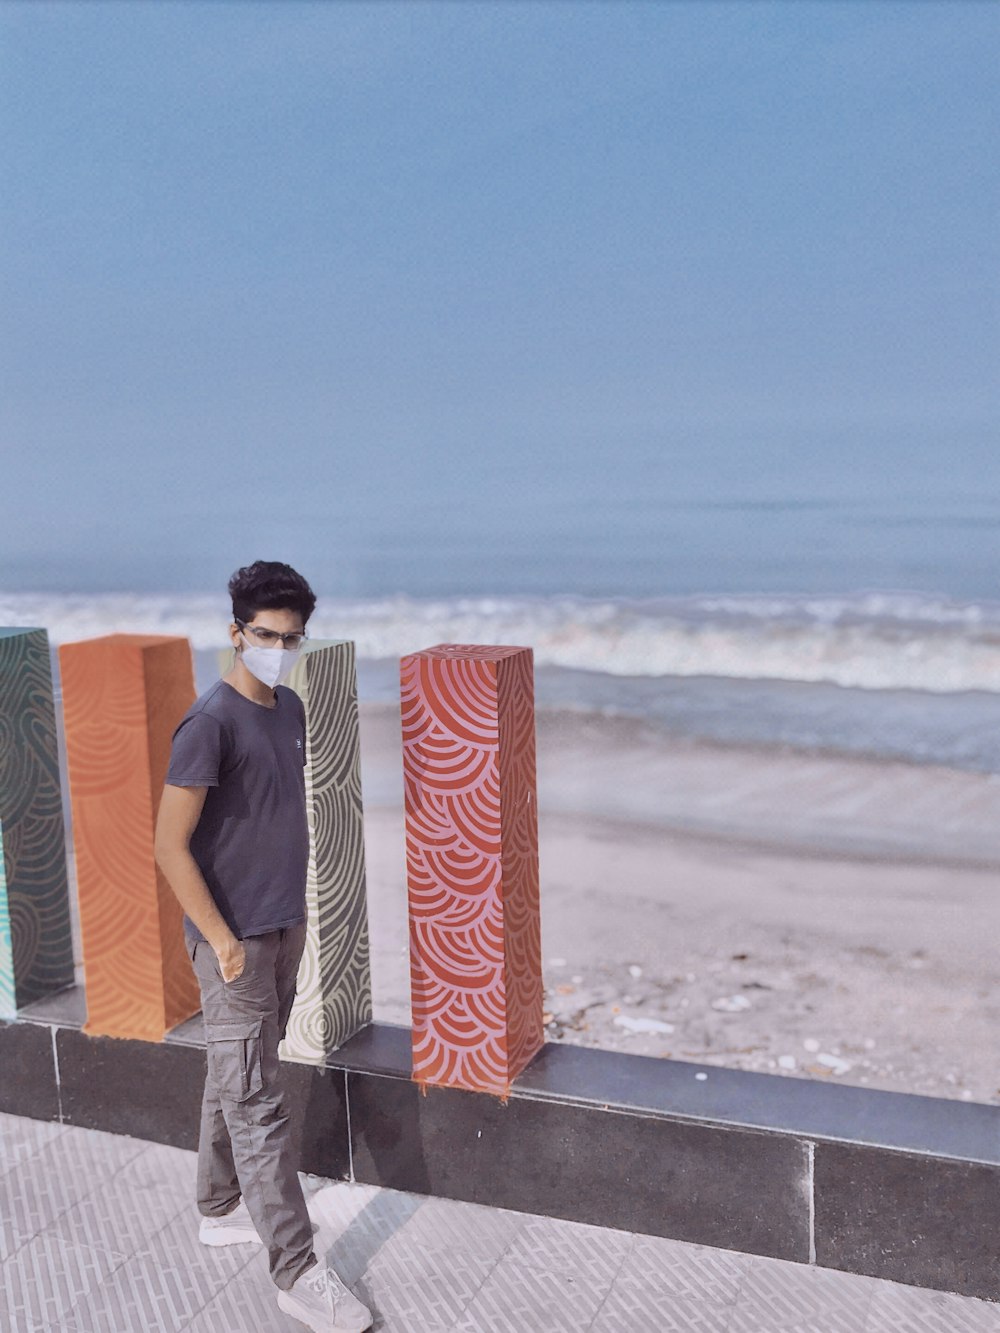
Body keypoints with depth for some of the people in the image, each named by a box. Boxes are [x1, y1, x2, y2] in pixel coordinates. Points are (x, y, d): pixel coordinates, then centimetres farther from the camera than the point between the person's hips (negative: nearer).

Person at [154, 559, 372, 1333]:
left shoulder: (291, 709, 6)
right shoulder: (210, 724, -18)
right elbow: (170, 846, -18)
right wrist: (222, 940, -17)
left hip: (286, 929, 8)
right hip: (236, 940, -8)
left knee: (235, 1081, 21)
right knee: (258, 1103, -2)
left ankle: (222, 1211, 38)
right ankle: (297, 1271, 4)